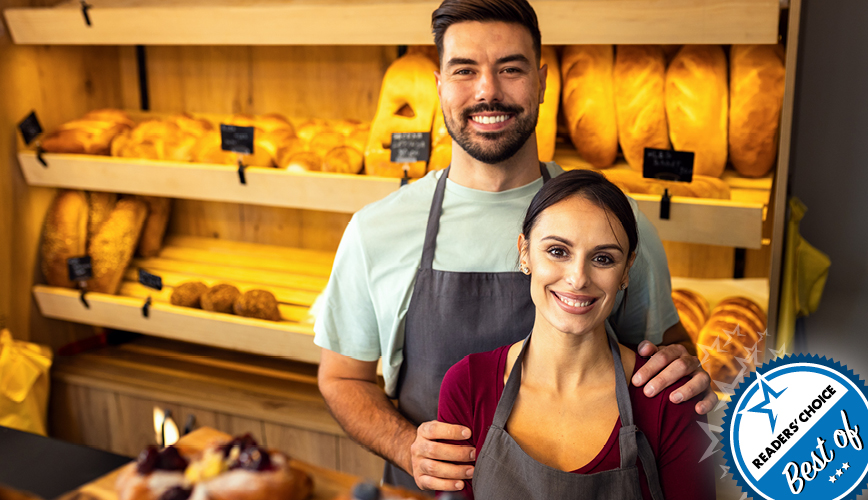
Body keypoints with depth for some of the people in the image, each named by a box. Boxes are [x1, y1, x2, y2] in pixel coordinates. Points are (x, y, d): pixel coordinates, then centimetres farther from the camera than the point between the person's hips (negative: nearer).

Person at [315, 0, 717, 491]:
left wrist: (685, 373, -16)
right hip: (429, 489, 1)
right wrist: (407, 448, -16)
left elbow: (666, 339, 7)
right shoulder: (375, 230, -8)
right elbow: (342, 377, 1)